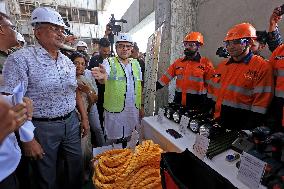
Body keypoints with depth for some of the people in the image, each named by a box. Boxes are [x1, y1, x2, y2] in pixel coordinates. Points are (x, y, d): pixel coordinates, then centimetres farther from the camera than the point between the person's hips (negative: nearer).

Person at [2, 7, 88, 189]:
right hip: (43, 127, -5)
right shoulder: (21, 59, -12)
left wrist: (84, 118, 9)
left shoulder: (67, 61, 7)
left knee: (76, 169, 20)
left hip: (71, 122, 5)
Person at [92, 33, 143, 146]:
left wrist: (141, 106, 8)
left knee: (130, 140, 19)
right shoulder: (109, 62, -7)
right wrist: (102, 77, -52)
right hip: (114, 110, -4)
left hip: (133, 110, 4)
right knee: (113, 139, 12)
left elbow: (139, 87, 9)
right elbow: (104, 78, -28)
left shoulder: (136, 63, 7)